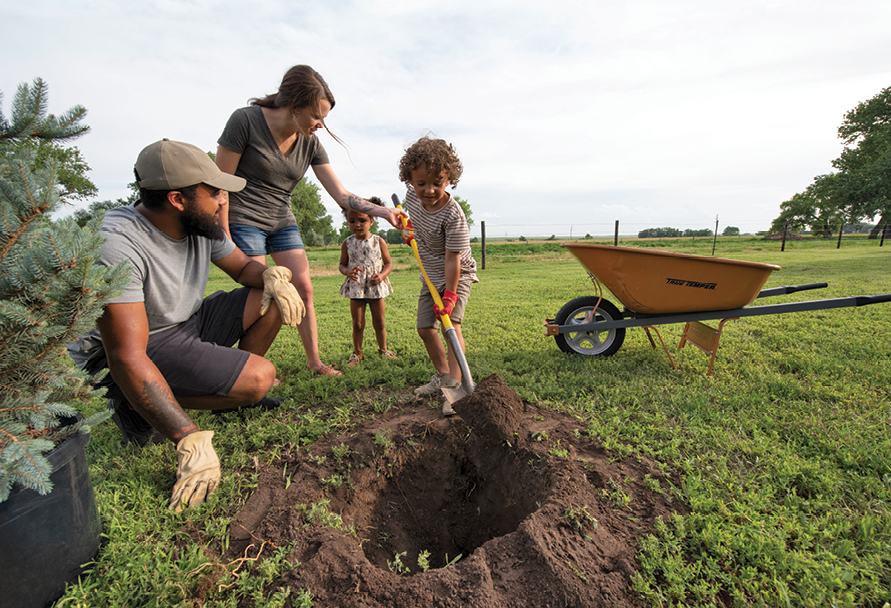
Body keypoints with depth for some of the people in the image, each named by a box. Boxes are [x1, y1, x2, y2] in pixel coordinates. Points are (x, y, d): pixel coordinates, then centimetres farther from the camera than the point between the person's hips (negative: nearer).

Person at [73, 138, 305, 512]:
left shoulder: (202, 225, -8)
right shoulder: (117, 245, -30)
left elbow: (243, 266, 9)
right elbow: (127, 358, -33)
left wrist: (272, 276, -18)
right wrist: (191, 440, -37)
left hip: (189, 325, 7)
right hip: (146, 348, -7)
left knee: (273, 299, -6)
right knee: (260, 377, -23)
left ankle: (235, 387, 7)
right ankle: (139, 405, -3)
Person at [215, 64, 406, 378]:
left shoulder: (311, 143, -3)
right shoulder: (245, 121, -16)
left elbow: (340, 194, -3)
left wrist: (383, 211, -14)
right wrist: (225, 237, -15)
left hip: (283, 222, 5)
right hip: (243, 219, -5)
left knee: (303, 288, 0)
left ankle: (314, 360, 11)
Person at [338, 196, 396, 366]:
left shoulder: (378, 241, -3)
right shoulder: (347, 243, -1)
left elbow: (388, 263, 2)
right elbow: (342, 264, 7)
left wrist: (382, 275, -17)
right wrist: (347, 272, -16)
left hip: (376, 287, 0)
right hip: (355, 288, 0)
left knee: (379, 321, 11)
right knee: (358, 324, 5)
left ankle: (383, 349, 30)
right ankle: (357, 353, 22)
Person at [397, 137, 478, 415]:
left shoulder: (452, 215, -30)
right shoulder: (412, 196, -10)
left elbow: (452, 259, -29)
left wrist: (449, 295, -30)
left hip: (457, 275, -7)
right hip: (431, 276, 7)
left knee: (450, 321, -22)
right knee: (425, 328, 7)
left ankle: (455, 385, -17)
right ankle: (442, 375, 24)